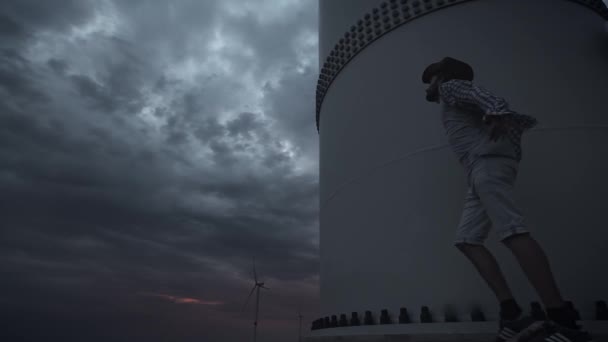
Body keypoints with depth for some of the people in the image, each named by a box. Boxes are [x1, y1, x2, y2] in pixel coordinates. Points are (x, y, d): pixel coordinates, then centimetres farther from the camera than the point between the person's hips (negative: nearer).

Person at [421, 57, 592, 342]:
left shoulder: (451, 87, 15)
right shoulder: (456, 107, 37)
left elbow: (479, 94, -12)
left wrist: (497, 111, -30)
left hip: (487, 160, -9)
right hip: (481, 169, 9)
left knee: (511, 230, -23)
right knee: (467, 240, -3)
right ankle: (513, 315, -11)